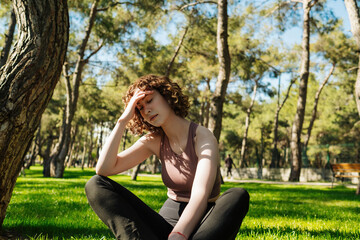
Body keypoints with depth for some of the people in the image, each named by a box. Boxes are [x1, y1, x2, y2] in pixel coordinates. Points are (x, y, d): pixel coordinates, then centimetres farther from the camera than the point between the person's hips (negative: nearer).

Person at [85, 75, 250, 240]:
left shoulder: (203, 137, -11)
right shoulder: (154, 141, 5)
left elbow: (200, 195, -27)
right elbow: (104, 169, -5)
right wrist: (123, 120, -9)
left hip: (202, 224, -4)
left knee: (238, 196, -37)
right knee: (96, 185, -11)